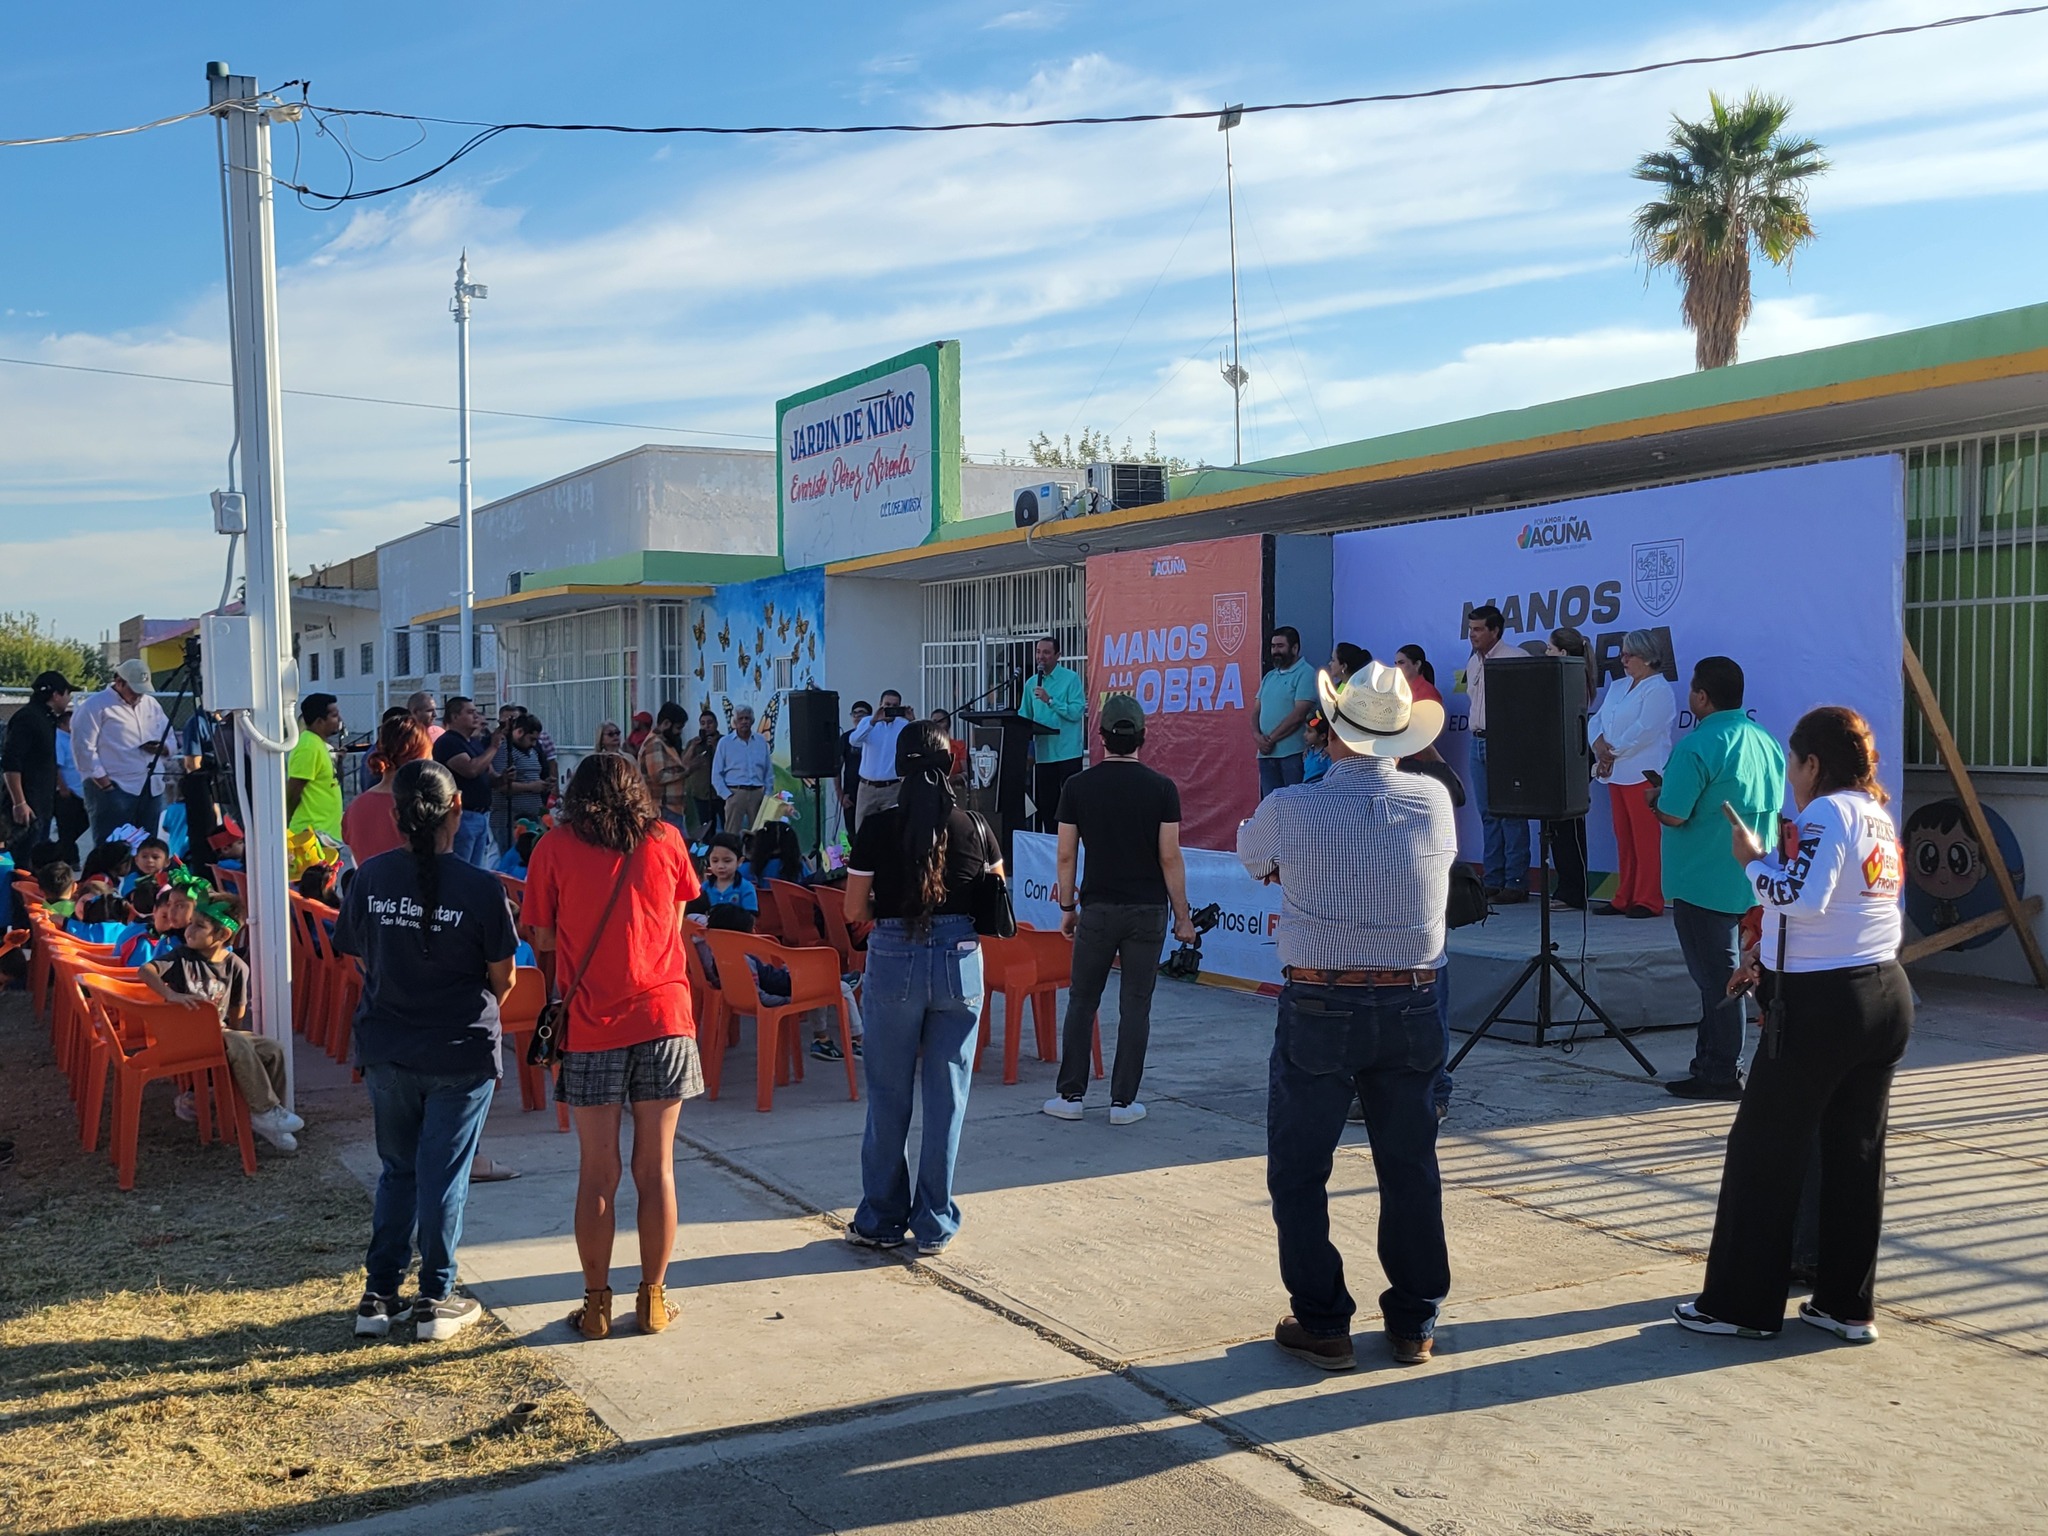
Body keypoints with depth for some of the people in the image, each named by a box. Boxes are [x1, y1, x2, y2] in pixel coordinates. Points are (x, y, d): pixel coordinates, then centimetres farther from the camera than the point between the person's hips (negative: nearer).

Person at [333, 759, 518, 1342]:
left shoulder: (369, 878, -6)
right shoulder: (480, 888, -15)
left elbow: (361, 959, 4)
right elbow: (502, 980, -7)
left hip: (386, 1050, 3)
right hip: (461, 1054, -3)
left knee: (397, 1171, 18)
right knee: (444, 1176, 8)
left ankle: (378, 1295, 21)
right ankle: (436, 1300, 16)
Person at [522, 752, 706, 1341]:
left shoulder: (554, 848, 1)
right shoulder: (666, 840, 6)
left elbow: (543, 939, 3)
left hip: (592, 1025, -1)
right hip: (664, 1016, 1)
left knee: (597, 1174, 7)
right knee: (656, 1169, 8)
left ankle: (596, 1303, 15)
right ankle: (653, 1298, 16)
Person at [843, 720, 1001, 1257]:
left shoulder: (877, 828, -7)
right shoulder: (975, 827, -2)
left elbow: (854, 910, -2)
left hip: (893, 961, -1)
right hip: (960, 964, 2)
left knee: (888, 1097, 11)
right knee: (946, 1097, 9)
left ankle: (882, 1221, 20)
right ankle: (934, 1225, 16)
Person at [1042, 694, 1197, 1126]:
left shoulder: (1078, 786, -3)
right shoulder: (1162, 788, -5)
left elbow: (1066, 855, -1)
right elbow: (1170, 857, -7)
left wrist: (1068, 907, 11)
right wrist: (1182, 916, 1)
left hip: (1097, 908, 0)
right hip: (1148, 911, 0)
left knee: (1082, 1001, 11)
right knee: (1135, 1006, 6)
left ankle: (1070, 1095, 14)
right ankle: (1123, 1102, 9)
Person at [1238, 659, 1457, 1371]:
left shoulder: (1291, 809, -11)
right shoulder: (1433, 801, -4)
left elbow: (1251, 858, 11)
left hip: (1318, 1007, -3)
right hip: (1413, 1005, 3)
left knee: (1298, 1171, 11)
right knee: (1410, 1167, 15)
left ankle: (1322, 1325, 15)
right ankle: (1415, 1324, 24)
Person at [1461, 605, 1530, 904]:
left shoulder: (1515, 658, -11)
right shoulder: (1473, 662, 15)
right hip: (1478, 742, 8)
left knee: (1511, 814, -5)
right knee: (1488, 814, 11)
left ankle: (1516, 883, -1)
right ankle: (1492, 880, 16)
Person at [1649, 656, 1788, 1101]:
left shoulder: (1697, 746, -20)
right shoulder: (1767, 741, 7)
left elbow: (1673, 815, -21)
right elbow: (1774, 806, 17)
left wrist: (1654, 797, -1)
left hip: (1704, 882, -8)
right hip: (1752, 880, 8)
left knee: (1717, 978, -2)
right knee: (1722, 972, 17)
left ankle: (1721, 1074, 5)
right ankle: (1712, 1059, 26)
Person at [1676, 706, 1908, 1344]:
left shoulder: (1826, 813, -13)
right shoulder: (1878, 815, 15)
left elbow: (1801, 896, -27)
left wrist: (1753, 860, -11)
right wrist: (1771, 959, 19)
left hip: (1820, 1006, -9)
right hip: (1886, 997, 9)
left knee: (1764, 1153, 1)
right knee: (1857, 1155, 12)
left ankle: (1742, 1304, 8)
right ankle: (1849, 1305, 19)